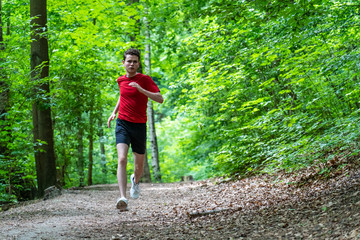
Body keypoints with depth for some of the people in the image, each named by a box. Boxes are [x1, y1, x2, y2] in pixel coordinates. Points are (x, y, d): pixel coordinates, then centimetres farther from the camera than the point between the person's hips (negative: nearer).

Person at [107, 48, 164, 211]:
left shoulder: (145, 80, -4)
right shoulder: (121, 80, 8)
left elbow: (160, 99, -14)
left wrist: (141, 89, -24)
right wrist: (114, 112, 20)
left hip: (139, 126, -1)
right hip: (122, 124, 1)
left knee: (139, 165, 10)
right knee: (122, 159, -21)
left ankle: (135, 181, 48)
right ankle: (123, 198, -29)